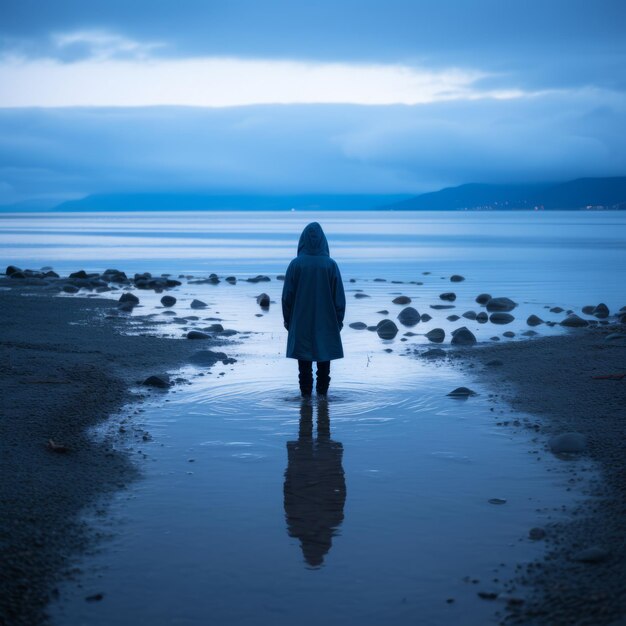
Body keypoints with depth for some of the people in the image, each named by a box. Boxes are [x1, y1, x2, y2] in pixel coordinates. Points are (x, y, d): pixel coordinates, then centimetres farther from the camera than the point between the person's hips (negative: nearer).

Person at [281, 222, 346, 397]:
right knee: (323, 359, 10)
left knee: (304, 361, 7)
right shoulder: (330, 264, -8)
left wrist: (287, 319, 7)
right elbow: (339, 297, -5)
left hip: (301, 322, 0)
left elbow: (287, 295, -5)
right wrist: (339, 320, 6)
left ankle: (306, 393, 8)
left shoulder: (295, 264, -9)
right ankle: (322, 393, 13)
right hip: (325, 322, 0)